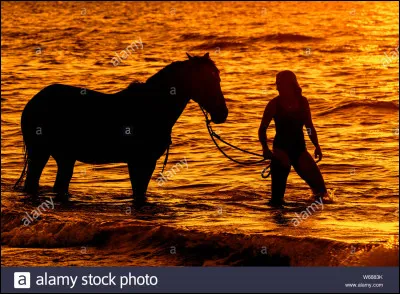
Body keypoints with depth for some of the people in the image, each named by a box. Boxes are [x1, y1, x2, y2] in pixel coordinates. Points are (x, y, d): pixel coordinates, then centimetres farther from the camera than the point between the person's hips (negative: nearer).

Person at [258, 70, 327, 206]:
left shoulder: (302, 102, 1)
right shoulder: (274, 104, -7)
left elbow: (309, 126, 10)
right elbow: (263, 128, -3)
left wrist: (317, 146, 4)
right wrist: (265, 148, -16)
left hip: (299, 148, 2)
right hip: (281, 150, -2)